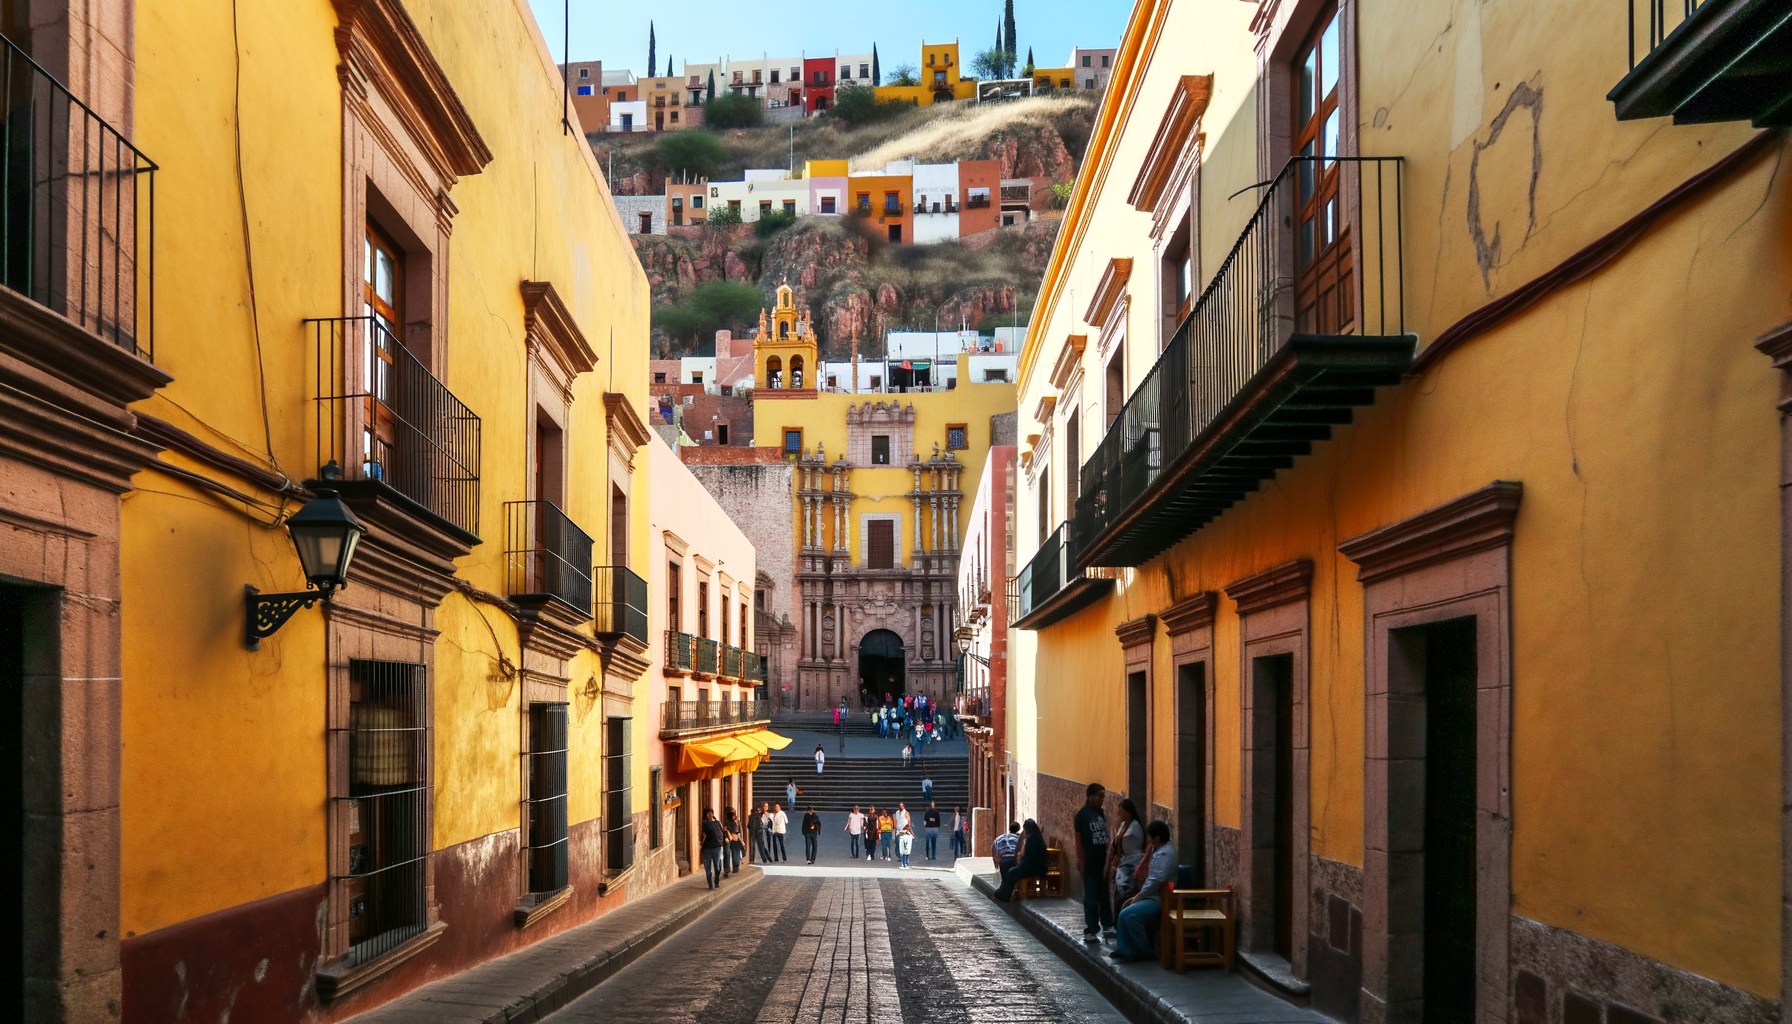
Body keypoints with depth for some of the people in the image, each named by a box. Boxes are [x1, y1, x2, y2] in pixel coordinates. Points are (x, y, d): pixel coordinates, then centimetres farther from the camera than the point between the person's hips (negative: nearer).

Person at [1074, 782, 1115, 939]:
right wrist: (1080, 860, -13)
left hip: (1102, 860, 6)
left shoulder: (1101, 813, 9)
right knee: (1091, 896, 0)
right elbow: (1078, 838, -9)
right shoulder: (1082, 814, -8)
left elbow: (1106, 836, 13)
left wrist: (1109, 858, 8)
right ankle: (1091, 929, 5)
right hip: (1090, 862, -6)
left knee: (1105, 895, 12)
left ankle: (1107, 925, 21)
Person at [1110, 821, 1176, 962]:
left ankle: (1143, 952, -12)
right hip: (1154, 895, 12)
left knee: (1129, 914, -25)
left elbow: (1156, 881, -25)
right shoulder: (1159, 851, 14)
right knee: (1126, 908, 20)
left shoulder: (1164, 854, -20)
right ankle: (1125, 949, 17)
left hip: (1160, 898, -12)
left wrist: (1138, 897, -13)